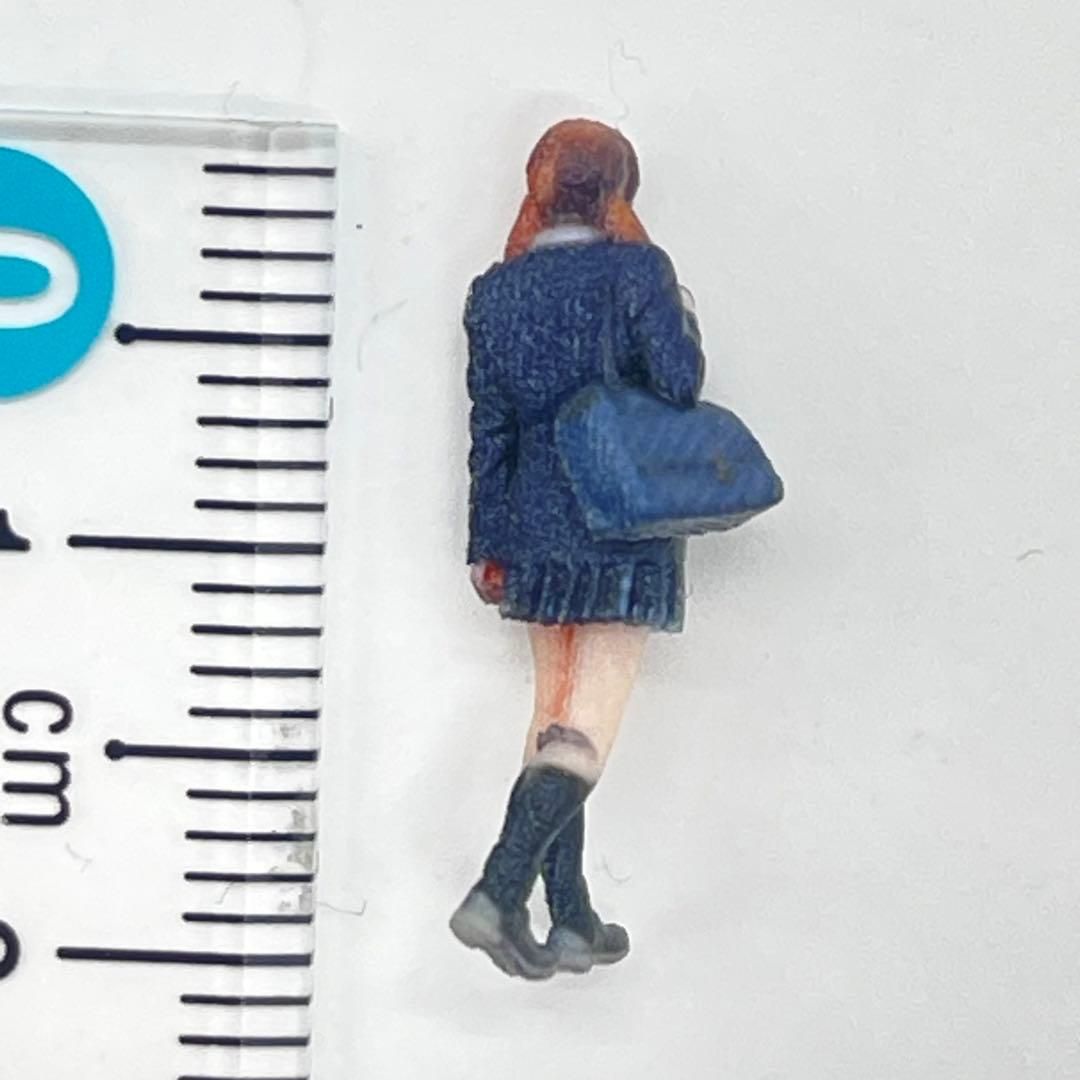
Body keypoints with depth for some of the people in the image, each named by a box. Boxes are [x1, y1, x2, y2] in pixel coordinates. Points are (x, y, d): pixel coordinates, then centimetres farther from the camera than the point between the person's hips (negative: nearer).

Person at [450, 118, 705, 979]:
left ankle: (573, 922, 16)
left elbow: (489, 426, 7)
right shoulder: (636, 270, -7)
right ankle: (499, 892, -18)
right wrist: (683, 323, 8)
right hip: (626, 530, -5)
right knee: (588, 722, -4)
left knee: (556, 714, 13)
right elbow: (679, 384, -13)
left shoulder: (496, 292, 6)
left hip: (536, 529, 5)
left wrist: (487, 543, 10)